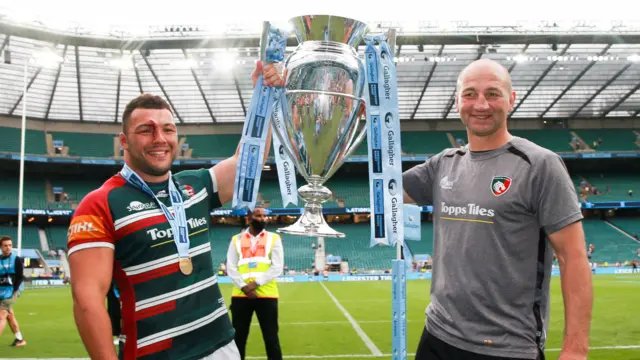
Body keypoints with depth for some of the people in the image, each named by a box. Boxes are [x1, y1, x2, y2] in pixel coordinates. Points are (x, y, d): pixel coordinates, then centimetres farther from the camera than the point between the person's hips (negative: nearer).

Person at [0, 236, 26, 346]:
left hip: (10, 292, -5)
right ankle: (20, 339, 26)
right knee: (10, 316, 14)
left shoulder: (16, 260, -3)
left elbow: (20, 277, -7)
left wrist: (13, 291, -15)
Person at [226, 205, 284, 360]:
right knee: (238, 337, 9)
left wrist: (256, 283, -12)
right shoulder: (236, 239, 11)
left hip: (266, 294, -1)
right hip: (240, 295, 2)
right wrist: (244, 287, -11)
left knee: (271, 338, 3)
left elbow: (277, 268, -2)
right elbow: (231, 268, 4)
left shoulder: (274, 238, 7)